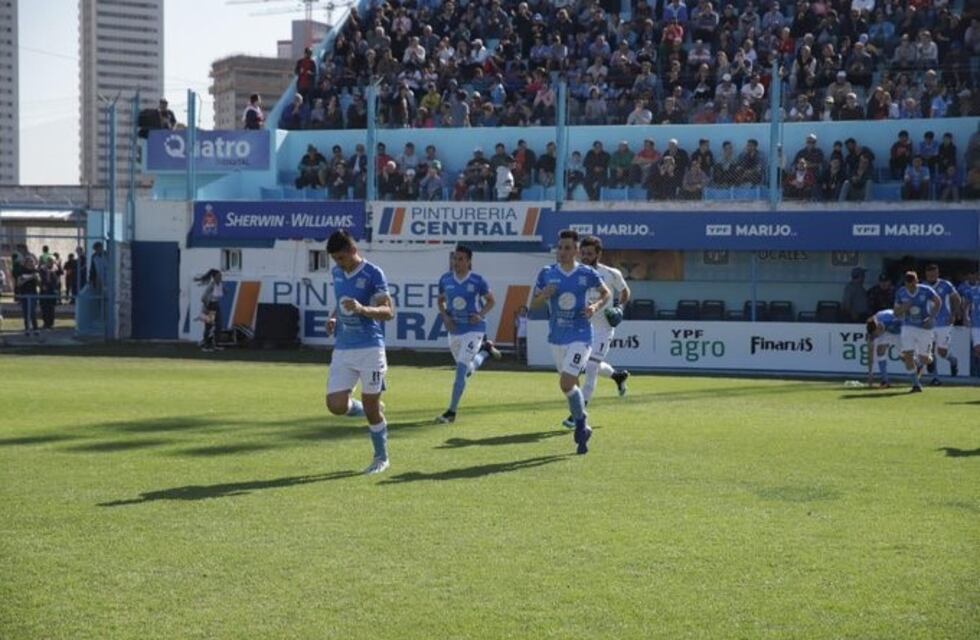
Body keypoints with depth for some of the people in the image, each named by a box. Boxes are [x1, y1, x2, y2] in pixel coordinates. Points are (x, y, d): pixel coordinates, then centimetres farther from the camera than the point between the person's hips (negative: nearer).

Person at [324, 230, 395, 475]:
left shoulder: (373, 274, -10)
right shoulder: (336, 273, 10)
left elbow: (388, 311, -12)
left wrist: (363, 309, -30)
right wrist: (333, 318, 6)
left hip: (370, 348, -5)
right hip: (342, 349, 6)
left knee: (371, 407, 0)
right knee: (336, 405, -6)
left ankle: (381, 458, 19)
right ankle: (373, 410, 25)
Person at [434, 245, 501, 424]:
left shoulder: (477, 280, -10)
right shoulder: (445, 279, 0)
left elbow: (491, 300, 2)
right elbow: (440, 301, 14)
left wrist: (481, 315, -15)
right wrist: (445, 316, -4)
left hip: (473, 330, -5)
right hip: (454, 330, 5)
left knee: (461, 370, -15)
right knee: (467, 371, 17)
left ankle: (451, 412, -10)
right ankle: (485, 350, 46)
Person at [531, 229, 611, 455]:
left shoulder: (587, 274, -4)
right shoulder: (546, 273, 1)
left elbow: (606, 293, 11)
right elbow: (533, 303, 7)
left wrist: (595, 306, -9)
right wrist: (544, 295, -15)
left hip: (580, 336, -4)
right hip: (556, 337, 4)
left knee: (566, 384, -18)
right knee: (571, 385, 14)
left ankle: (580, 426, 0)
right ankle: (582, 427, 33)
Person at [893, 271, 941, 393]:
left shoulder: (926, 290, -10)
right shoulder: (900, 293, -3)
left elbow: (938, 302, 5)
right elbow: (896, 313, 6)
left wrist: (931, 317, -8)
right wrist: (903, 308, -18)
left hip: (925, 328, -1)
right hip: (908, 327, 1)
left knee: (924, 359, 1)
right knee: (907, 356, -17)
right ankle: (916, 383, -5)